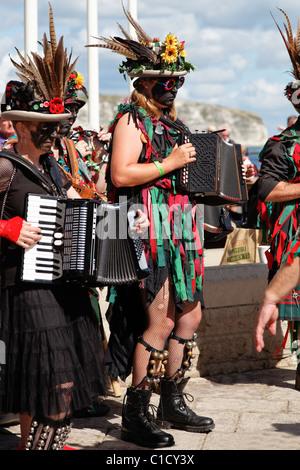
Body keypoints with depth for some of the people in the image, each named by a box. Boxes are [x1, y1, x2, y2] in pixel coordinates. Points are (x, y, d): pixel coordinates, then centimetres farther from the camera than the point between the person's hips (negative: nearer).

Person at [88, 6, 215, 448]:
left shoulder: (170, 123, 19)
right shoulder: (131, 121, -8)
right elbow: (121, 174, -22)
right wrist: (170, 163, -19)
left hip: (179, 234, 9)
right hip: (150, 233, -9)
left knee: (189, 315, 10)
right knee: (160, 322, -11)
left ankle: (172, 404, 21)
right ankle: (135, 416, -3)